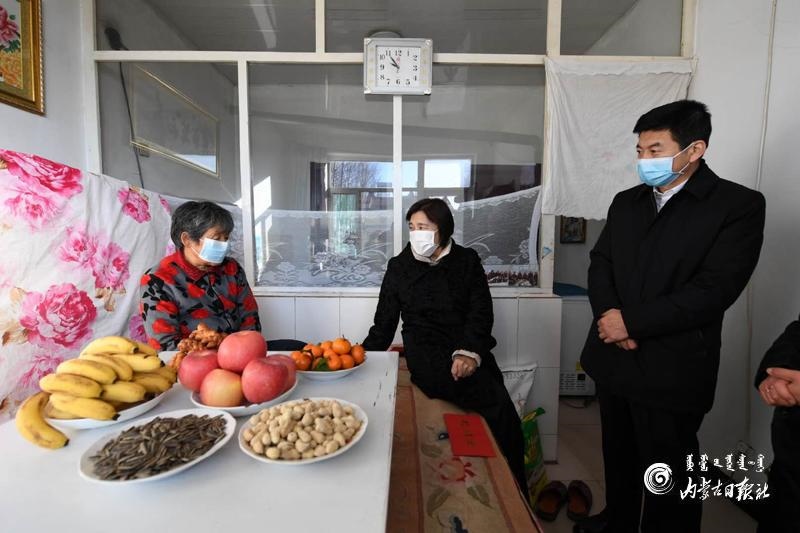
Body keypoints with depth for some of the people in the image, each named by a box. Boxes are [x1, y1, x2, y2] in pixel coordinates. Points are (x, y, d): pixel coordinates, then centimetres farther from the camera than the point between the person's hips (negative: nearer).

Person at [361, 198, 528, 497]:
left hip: (470, 348, 2)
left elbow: (481, 312, 1)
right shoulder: (399, 266, 11)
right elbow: (384, 323, 12)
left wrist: (469, 352, -16)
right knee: (497, 405, -24)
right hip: (424, 351, -2)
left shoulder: (467, 260, 10)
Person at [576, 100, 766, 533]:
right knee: (618, 454, 23)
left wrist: (631, 321, -17)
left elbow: (714, 291, -17)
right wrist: (607, 314, -11)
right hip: (613, 357, 6)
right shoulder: (626, 202, 9)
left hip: (671, 369, -5)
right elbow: (600, 262, 6)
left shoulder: (739, 205, -9)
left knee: (668, 471, 14)